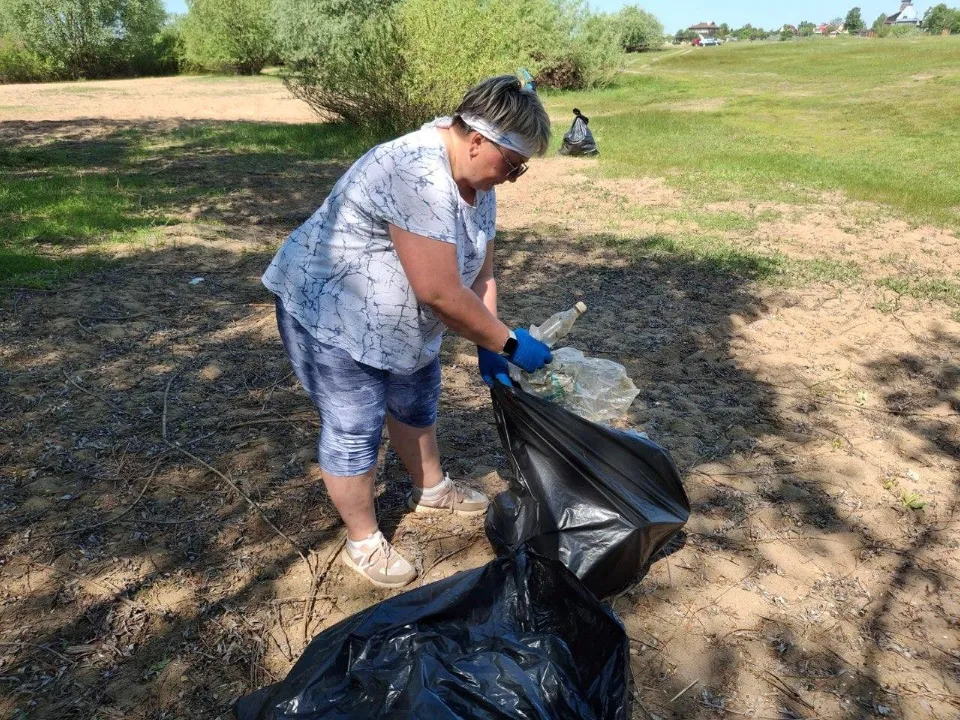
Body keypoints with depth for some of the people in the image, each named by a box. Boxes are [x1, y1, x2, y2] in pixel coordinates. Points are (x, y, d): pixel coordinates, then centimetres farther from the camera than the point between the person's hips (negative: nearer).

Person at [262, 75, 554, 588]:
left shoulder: (474, 176, -3)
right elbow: (441, 294, -34)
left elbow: (479, 273, 1)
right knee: (353, 431, 2)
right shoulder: (418, 176, -33)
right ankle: (363, 542, 22)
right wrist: (509, 343, -23)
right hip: (328, 313, -9)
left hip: (399, 321, 9)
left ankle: (431, 489, 44)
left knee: (416, 404, 22)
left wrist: (487, 350, -5)